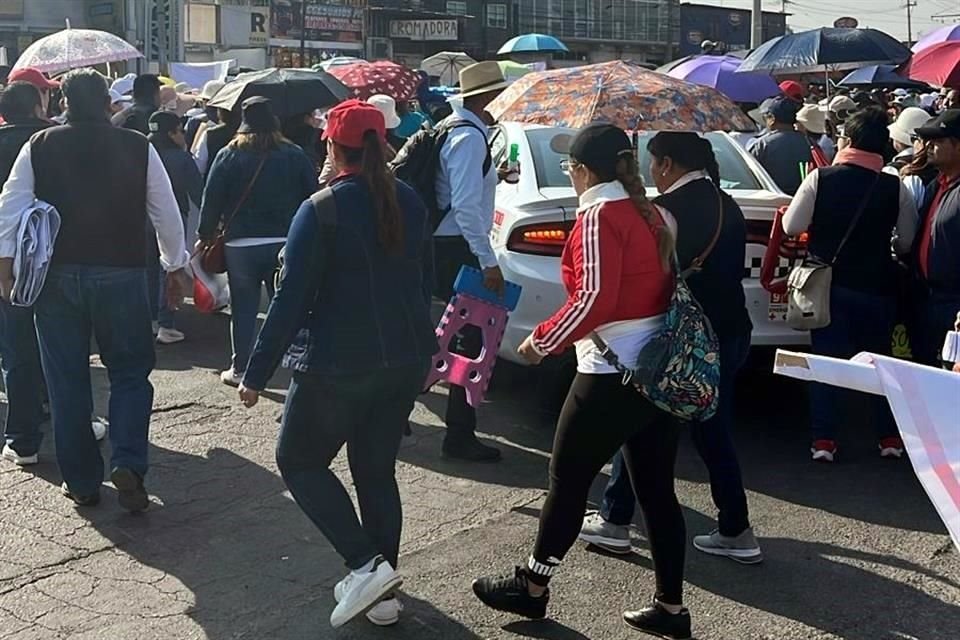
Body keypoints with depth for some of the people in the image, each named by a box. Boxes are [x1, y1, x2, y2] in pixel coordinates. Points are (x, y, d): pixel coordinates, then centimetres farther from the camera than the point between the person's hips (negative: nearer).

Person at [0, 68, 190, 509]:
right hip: (121, 275, -1)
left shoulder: (39, 147, 1)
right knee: (130, 372, 11)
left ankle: (81, 481, 16)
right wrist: (176, 267, 14)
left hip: (56, 277, 1)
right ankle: (127, 462, -7)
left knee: (67, 382, 10)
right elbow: (166, 213, 3)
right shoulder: (138, 148, -1)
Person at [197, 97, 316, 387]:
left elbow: (212, 200, -2)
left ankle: (240, 369, 13)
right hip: (286, 243, 1)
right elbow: (312, 197, 4)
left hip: (241, 244, -1)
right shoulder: (295, 155, 1)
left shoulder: (229, 156, -3)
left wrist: (206, 236, 8)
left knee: (243, 309, 8)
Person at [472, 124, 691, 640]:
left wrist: (543, 340, -12)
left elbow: (595, 299, -22)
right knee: (657, 491, 11)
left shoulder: (599, 216, -14)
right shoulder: (655, 214, 10)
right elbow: (671, 287, 13)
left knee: (568, 480, 7)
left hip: (613, 374, -8)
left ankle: (532, 588, 22)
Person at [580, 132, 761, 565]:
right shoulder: (728, 208, 9)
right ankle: (736, 533, 17)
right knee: (714, 436, 15)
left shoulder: (665, 209, -16)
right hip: (728, 334, 8)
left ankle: (614, 523, 17)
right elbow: (729, 269, 14)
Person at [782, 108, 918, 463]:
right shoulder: (895, 188, -7)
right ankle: (890, 437, 20)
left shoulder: (820, 178, -11)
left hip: (829, 283, -1)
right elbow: (907, 242, -1)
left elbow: (791, 227, -9)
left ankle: (824, 439, 6)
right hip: (877, 287, 1)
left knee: (828, 358, 7)